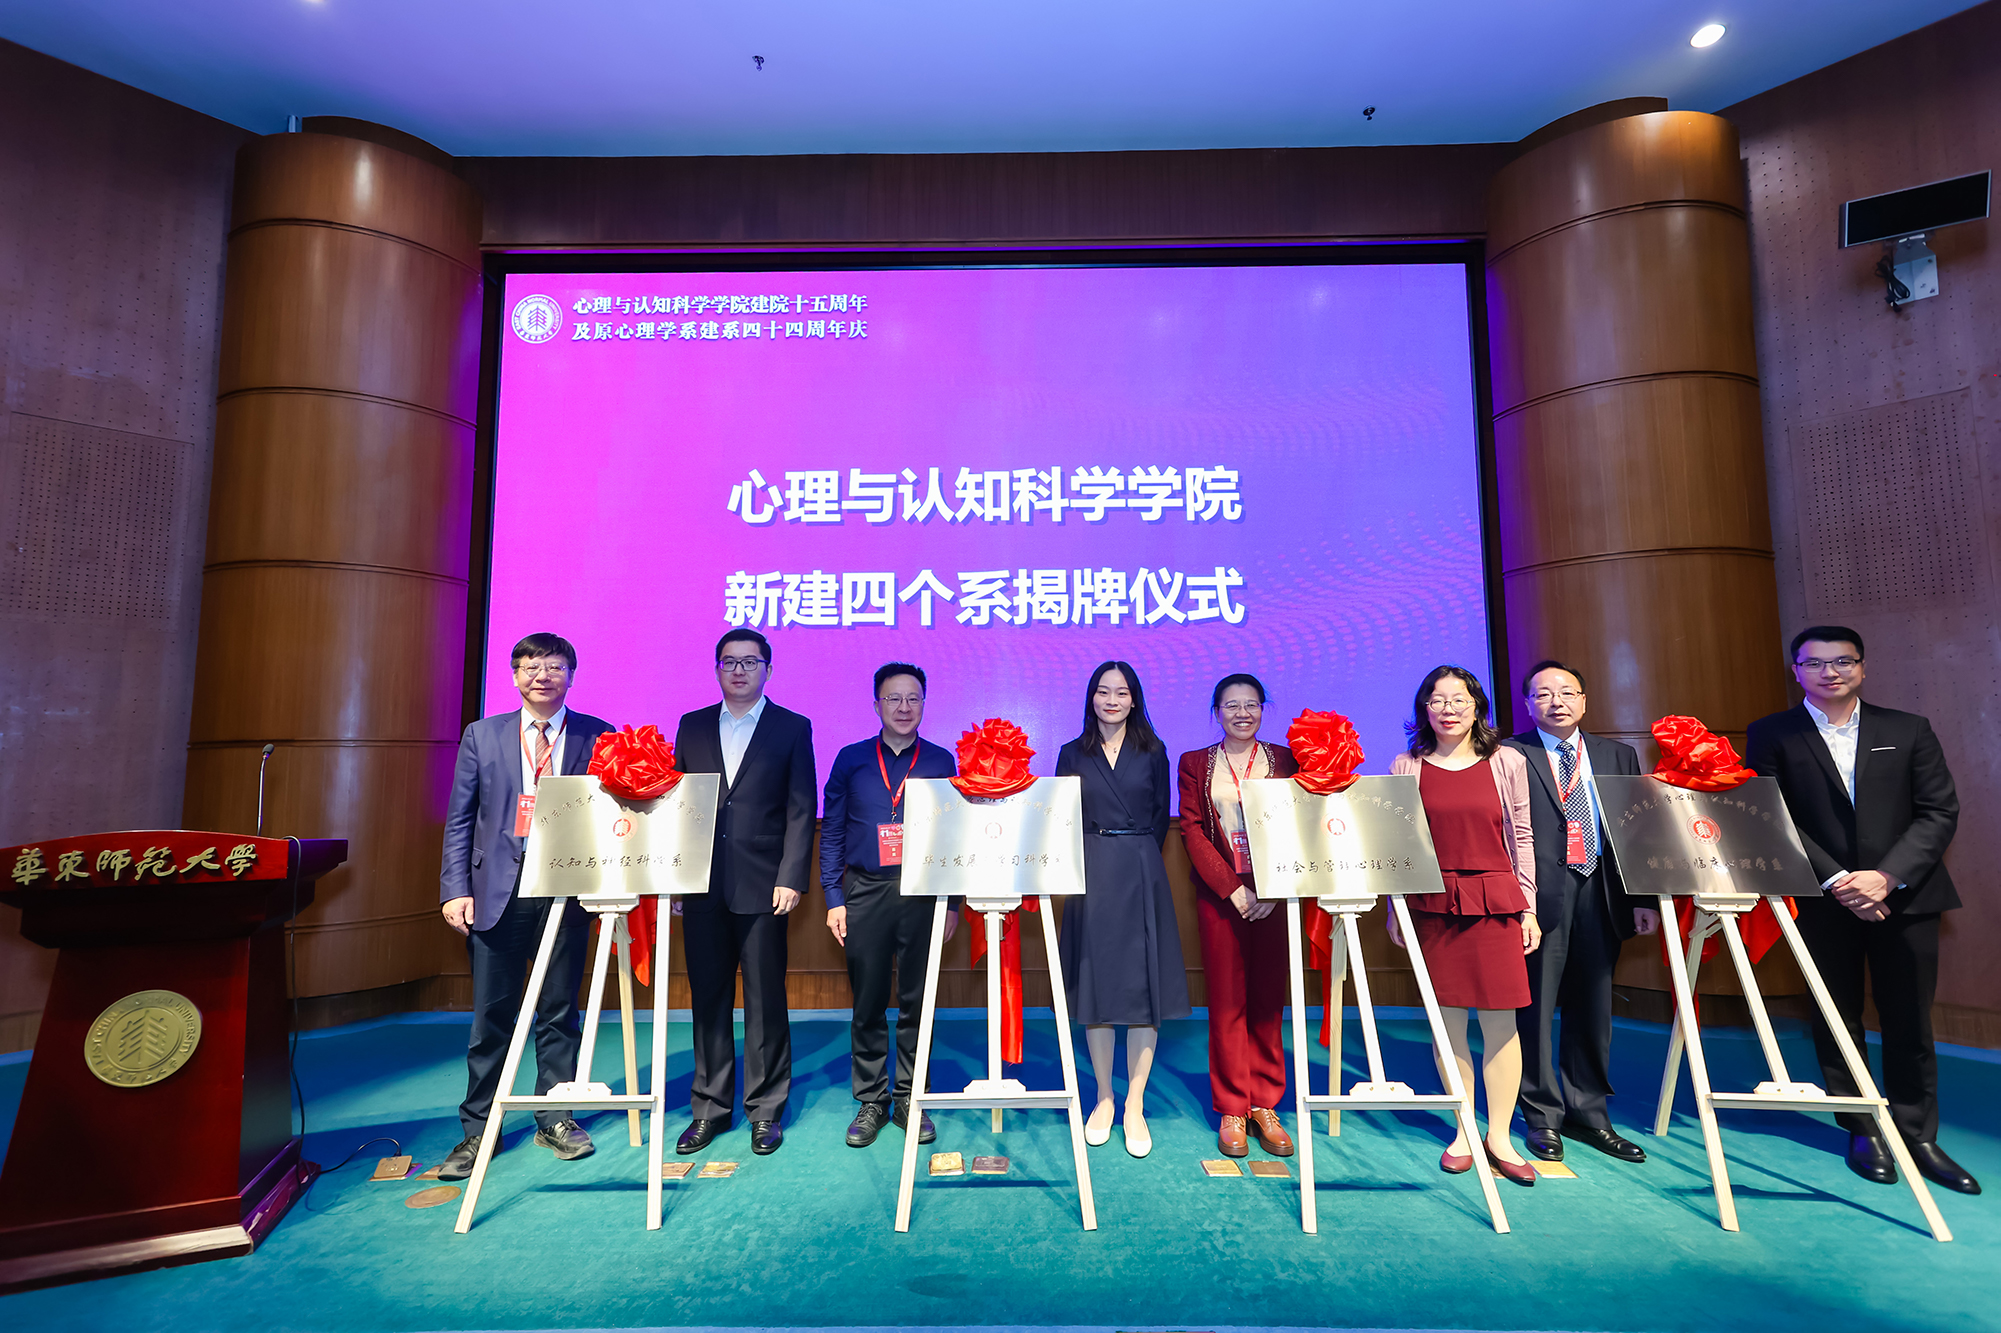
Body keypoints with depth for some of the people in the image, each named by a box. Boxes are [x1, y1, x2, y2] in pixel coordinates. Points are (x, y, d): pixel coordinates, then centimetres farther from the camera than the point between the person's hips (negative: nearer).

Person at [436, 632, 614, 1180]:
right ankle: (478, 1130, 23)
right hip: (498, 890, 1)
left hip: (568, 888, 0)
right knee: (491, 1017, 8)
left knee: (559, 1012, 10)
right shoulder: (482, 735, 7)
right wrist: (455, 888, -2)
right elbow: (459, 819, 6)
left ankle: (555, 1119, 25)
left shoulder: (598, 736, 3)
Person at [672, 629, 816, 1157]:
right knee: (707, 999, 10)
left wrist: (790, 878, -10)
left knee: (766, 1001, 4)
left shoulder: (792, 728, 3)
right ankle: (710, 1108, 24)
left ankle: (765, 1110, 17)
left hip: (762, 887, -3)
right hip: (702, 886, 3)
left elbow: (800, 811, -2)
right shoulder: (692, 726, 12)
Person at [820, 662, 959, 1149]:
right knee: (868, 1003, 7)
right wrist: (834, 897, 1)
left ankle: (909, 1099, 22)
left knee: (917, 1000, 7)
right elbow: (831, 832, 7)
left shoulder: (941, 761, 6)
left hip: (923, 893, 0)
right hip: (866, 893, 0)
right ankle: (870, 1101, 22)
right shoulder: (851, 760, 6)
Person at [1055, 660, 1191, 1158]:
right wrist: (1090, 860, 0)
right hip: (1091, 877, 0)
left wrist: (1135, 856, 4)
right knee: (1096, 985, 5)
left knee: (1144, 983, 0)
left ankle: (1135, 1106, 12)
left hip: (1142, 875, 0)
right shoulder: (1072, 754, 7)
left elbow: (1161, 816, 9)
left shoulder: (1153, 752, 7)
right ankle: (1103, 1099, 21)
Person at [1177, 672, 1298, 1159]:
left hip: (1273, 894, 1)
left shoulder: (1285, 760, 8)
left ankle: (1265, 1105, 19)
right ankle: (1232, 1110, 14)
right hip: (1219, 895, -1)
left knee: (1268, 1001, 6)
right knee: (1227, 1001, 3)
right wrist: (1233, 889, -11)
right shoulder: (1195, 764, 8)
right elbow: (1192, 830, 0)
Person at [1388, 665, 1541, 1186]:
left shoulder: (1508, 762, 6)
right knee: (1446, 1019, 6)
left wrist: (1528, 908, 5)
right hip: (1431, 905, 0)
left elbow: (1522, 839, 8)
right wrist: (1394, 909, 6)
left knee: (1500, 1021, 2)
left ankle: (1499, 1137, 16)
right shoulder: (1407, 766, 5)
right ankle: (1463, 1132, 21)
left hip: (1494, 904, 0)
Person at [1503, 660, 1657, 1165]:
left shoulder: (1618, 756, 13)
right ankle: (1542, 1117, 16)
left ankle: (1587, 1113, 27)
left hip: (1600, 896, 4)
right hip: (1539, 896, -4)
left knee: (1592, 1009, 12)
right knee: (1535, 1007, 2)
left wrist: (1645, 898, 6)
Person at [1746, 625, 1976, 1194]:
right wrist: (1836, 881, -14)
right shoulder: (1772, 735, -1)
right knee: (1837, 1020, 8)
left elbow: (1939, 812, 0)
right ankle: (1863, 1130, 22)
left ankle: (1918, 1136, 21)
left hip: (1903, 897, 1)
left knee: (1909, 1023, 7)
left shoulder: (1908, 730, 6)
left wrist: (1886, 876, -12)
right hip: (1824, 902, -1)